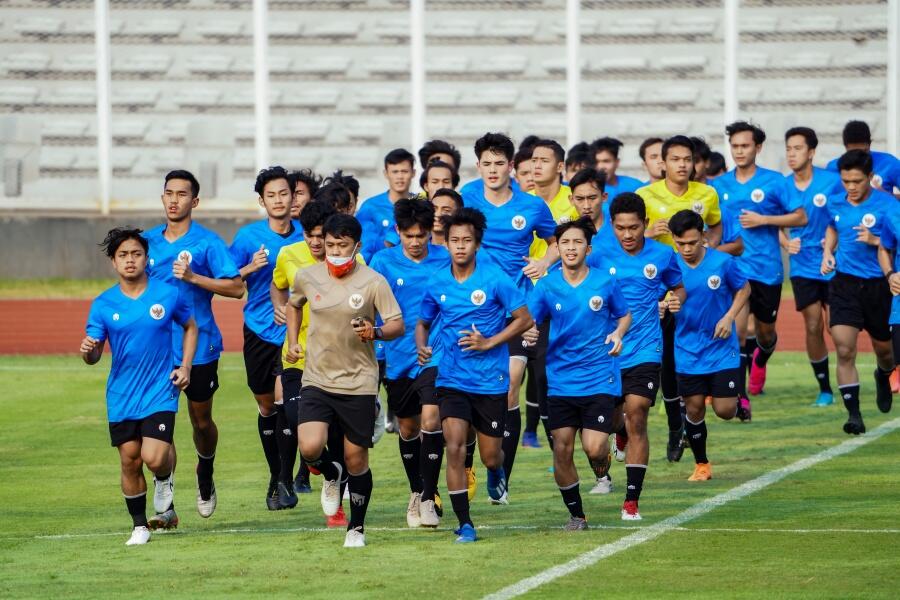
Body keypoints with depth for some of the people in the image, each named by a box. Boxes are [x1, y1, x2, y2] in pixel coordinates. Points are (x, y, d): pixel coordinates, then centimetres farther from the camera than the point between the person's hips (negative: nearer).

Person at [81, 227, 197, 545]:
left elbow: (190, 327, 14)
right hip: (121, 396, 2)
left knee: (154, 457, -16)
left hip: (160, 391, -2)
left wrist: (185, 366, 3)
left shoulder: (169, 295, -3)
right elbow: (94, 354, 0)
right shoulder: (103, 304, -2)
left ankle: (165, 481, 21)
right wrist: (88, 351, -24)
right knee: (129, 461, 4)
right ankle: (139, 525, 21)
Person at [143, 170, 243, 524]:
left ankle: (205, 478, 40)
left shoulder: (207, 242, -7)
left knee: (201, 420, 11)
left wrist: (193, 277, -20)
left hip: (199, 346, -3)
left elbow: (236, 288, -12)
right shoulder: (149, 241, 7)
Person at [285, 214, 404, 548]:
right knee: (310, 447, -19)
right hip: (317, 379, 2)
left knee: (356, 458, 3)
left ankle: (357, 527, 23)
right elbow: (294, 304, 24)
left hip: (359, 382, -2)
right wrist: (293, 341, 12)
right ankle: (330, 475, 18)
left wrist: (375, 332, -29)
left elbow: (398, 325, -8)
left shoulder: (373, 282, -8)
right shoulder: (307, 277, 1)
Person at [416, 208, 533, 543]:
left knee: (490, 455, 6)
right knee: (454, 448, -14)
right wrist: (421, 347, -5)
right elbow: (423, 323, 16)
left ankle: (496, 475, 45)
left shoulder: (495, 279, -8)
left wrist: (489, 343, -14)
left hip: (491, 380, -2)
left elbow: (524, 319, -4)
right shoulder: (437, 284, 2)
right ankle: (465, 525, -6)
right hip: (451, 380, 2)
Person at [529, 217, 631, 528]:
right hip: (561, 380, 2)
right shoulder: (547, 286, 0)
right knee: (562, 450, 0)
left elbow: (624, 315, 12)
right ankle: (575, 513, 20)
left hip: (599, 377, -2)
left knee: (594, 449, -12)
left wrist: (618, 334, -9)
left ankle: (602, 471, 26)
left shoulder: (605, 282, -2)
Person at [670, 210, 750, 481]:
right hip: (688, 352, 1)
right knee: (694, 409, 2)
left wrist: (729, 317, -9)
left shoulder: (723, 263, -11)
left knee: (725, 410, -5)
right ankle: (701, 465, 21)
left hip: (722, 349, -1)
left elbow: (744, 289, 5)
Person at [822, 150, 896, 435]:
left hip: (878, 284, -2)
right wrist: (828, 252, 8)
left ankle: (883, 377, 52)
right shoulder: (835, 203, 3)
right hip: (844, 283, 2)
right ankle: (853, 414, -9)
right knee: (844, 351, -12)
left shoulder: (887, 205, -12)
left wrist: (875, 240, -32)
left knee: (883, 348, 16)